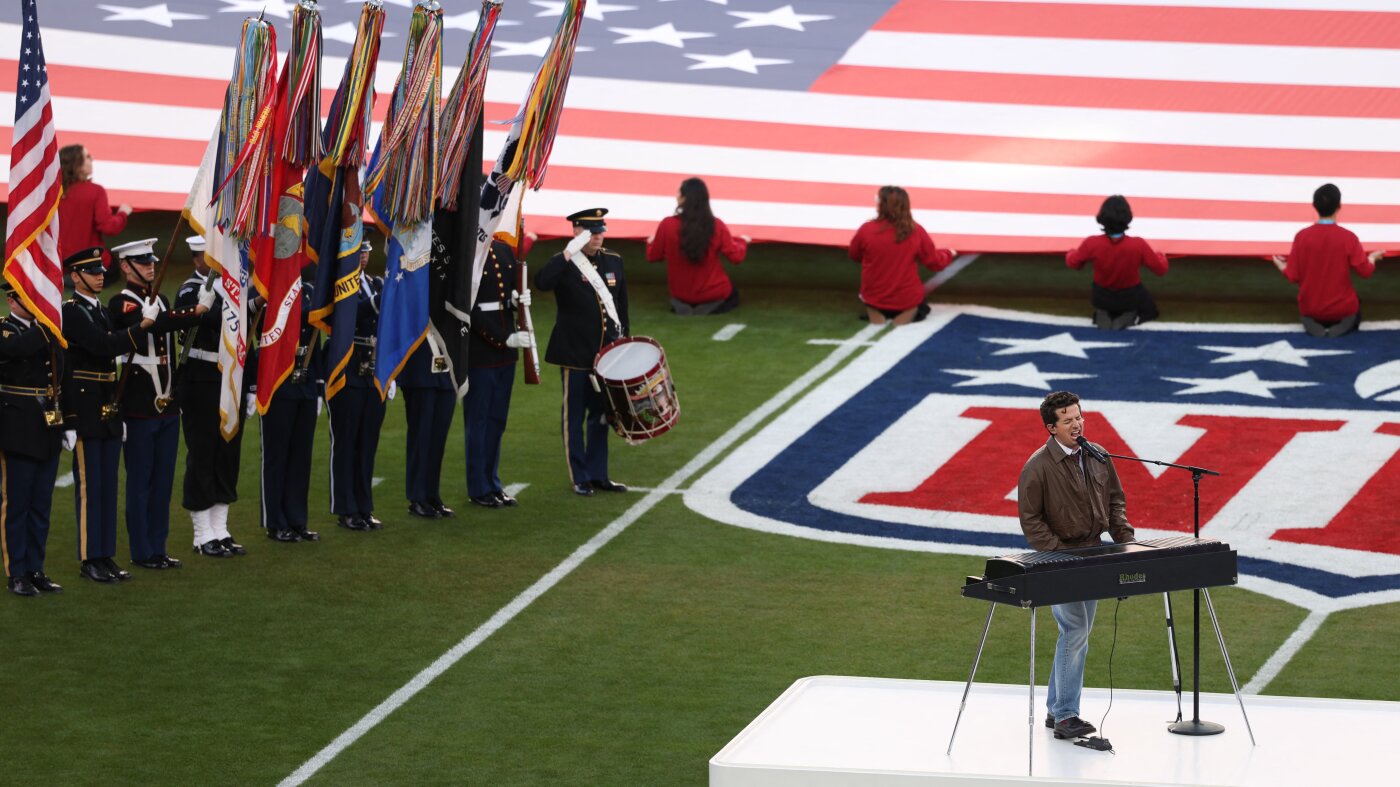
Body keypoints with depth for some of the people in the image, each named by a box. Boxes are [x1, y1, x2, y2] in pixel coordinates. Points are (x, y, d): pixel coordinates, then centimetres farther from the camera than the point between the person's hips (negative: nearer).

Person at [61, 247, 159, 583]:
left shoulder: (102, 312, 16)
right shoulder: (70, 312, -11)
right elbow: (103, 345, -24)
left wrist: (120, 413, 19)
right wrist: (143, 325, -24)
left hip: (108, 413, 8)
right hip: (85, 413, -8)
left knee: (108, 485, 9)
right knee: (89, 485, -4)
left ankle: (105, 555, 14)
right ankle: (89, 559, 1)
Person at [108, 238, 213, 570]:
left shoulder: (161, 301, 15)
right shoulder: (121, 304, -11)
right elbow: (153, 324, -28)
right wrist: (196, 312, -37)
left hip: (167, 405, 7)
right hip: (138, 408, -7)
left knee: (163, 480, 10)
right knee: (140, 481, 0)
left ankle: (158, 548, 16)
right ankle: (142, 552, 5)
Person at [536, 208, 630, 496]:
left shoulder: (614, 261, 9)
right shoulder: (564, 264, -9)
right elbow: (542, 283, -31)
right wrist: (569, 253, -32)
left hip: (606, 352, 6)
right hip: (575, 354, -6)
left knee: (600, 414, 13)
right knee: (574, 416, 3)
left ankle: (598, 474, 21)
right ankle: (579, 477, 11)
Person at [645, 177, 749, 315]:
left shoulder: (667, 225, -20)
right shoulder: (716, 226, -18)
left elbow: (653, 257, -6)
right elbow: (736, 257, -11)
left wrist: (651, 242, 17)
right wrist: (742, 241, 11)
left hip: (681, 296, 2)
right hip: (714, 294, -2)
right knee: (732, 294, 33)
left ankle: (682, 307, 4)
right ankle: (710, 307, 2)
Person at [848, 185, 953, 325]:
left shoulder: (867, 230, -19)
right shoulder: (915, 231, -16)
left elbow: (854, 255, 2)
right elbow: (935, 263, -5)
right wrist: (948, 254, 17)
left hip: (874, 298, 1)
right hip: (907, 299, -1)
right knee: (922, 308, 28)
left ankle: (875, 314, 7)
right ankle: (906, 315, 3)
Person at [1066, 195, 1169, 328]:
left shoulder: (1091, 244, -28)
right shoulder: (1138, 245, -30)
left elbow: (1073, 263, -9)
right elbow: (1161, 269, -16)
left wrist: (1070, 253, 16)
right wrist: (1160, 256, 8)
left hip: (1102, 298, 2)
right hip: (1131, 298, -1)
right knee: (1149, 310, 33)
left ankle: (1102, 315, 5)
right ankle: (1128, 317, 1)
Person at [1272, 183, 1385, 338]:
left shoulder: (1302, 236, -13)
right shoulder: (1348, 237, -16)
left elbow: (1293, 276, -8)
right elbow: (1365, 271, -10)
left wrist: (1282, 267, 15)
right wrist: (1372, 258, 13)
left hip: (1310, 309, 1)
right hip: (1342, 310, -1)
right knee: (1354, 310, 34)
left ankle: (1313, 325, -1)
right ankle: (1343, 325, -2)